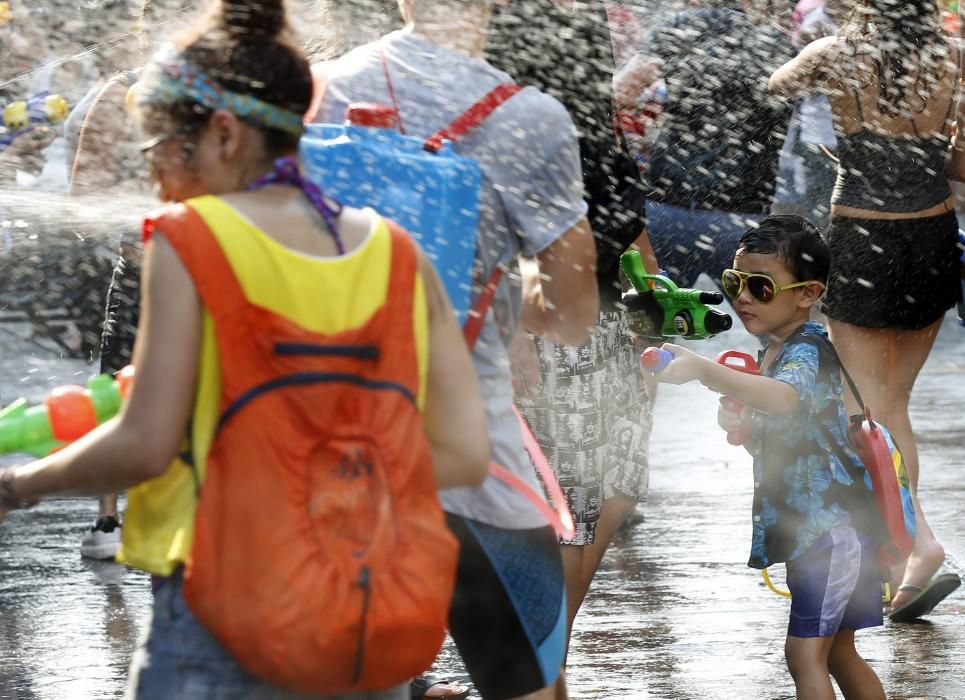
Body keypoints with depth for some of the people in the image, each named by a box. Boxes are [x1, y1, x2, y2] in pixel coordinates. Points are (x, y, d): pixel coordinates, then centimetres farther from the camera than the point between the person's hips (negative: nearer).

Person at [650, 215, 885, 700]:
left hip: (834, 527, -11)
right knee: (838, 653, 17)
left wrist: (702, 370, -55)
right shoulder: (774, 352, 13)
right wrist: (743, 428, 3)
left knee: (806, 652, -13)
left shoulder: (806, 352, -17)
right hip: (808, 530, 11)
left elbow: (783, 397, -42)